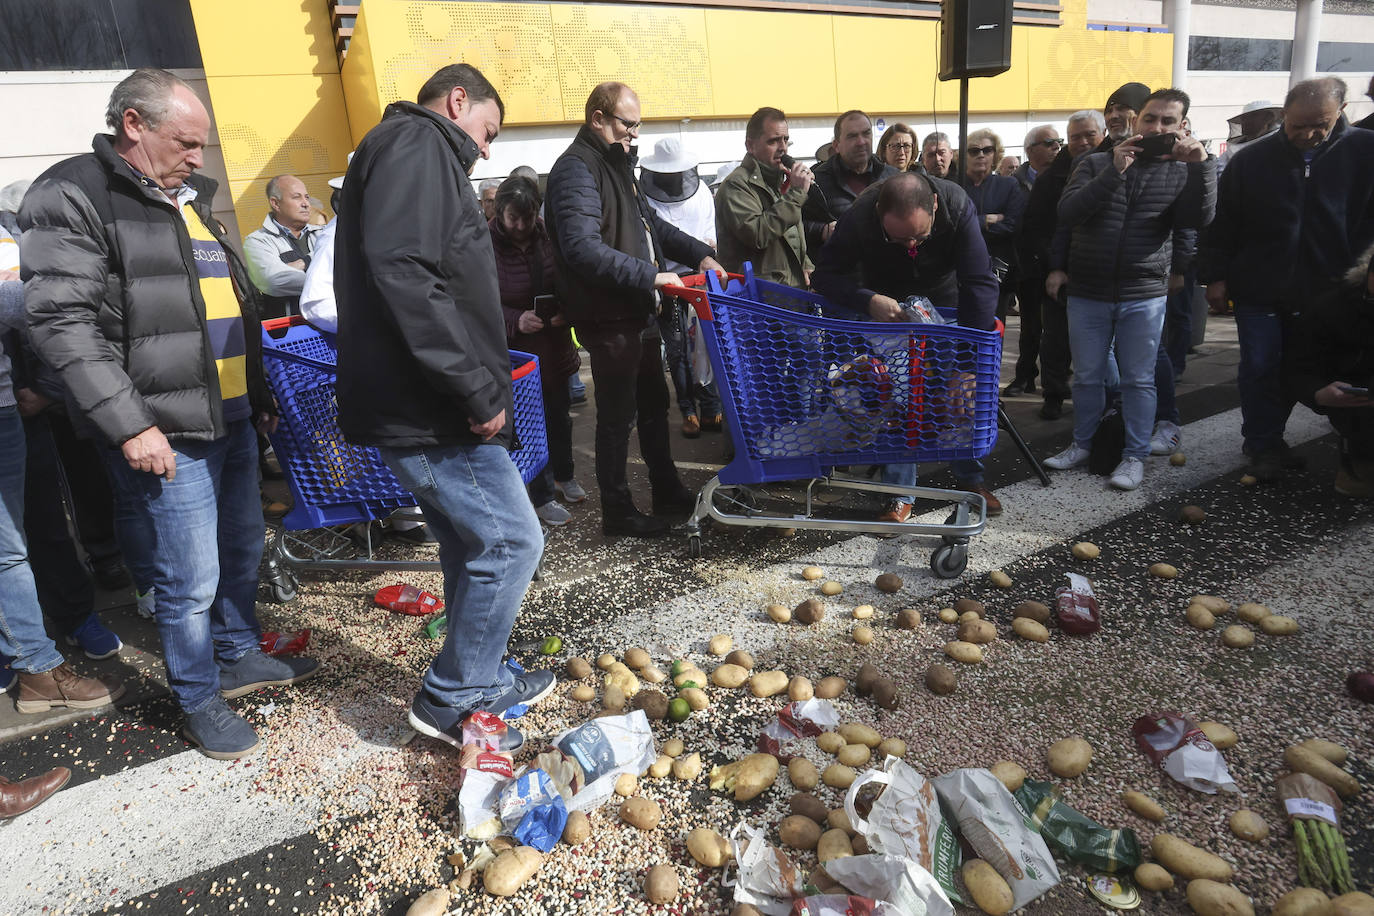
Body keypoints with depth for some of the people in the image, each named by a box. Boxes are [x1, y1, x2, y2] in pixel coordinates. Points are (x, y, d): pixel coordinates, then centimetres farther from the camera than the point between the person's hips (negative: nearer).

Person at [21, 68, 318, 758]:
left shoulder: (190, 199, 17)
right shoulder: (73, 197, -9)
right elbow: (61, 324, -17)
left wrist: (259, 395, 22)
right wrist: (129, 425, -21)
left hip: (233, 418, 8)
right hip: (166, 436, -8)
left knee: (243, 551, 19)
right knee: (191, 582, 0)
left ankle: (239, 657, 38)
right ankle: (199, 701, 20)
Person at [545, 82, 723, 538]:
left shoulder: (616, 164, 16)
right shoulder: (576, 171, -17)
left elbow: (651, 223, 24)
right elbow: (584, 249, -30)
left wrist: (699, 253, 11)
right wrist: (650, 276, -32)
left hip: (639, 313, 10)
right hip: (609, 320, -10)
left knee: (654, 404, 19)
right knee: (618, 417, 1)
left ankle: (668, 492, 34)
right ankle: (617, 512, 16)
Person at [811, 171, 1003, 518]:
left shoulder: (958, 206, -32)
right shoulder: (860, 217, -32)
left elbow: (981, 282, -31)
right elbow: (824, 275, -24)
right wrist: (868, 300, -42)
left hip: (945, 303, 1)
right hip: (887, 306, -1)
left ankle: (970, 478, 22)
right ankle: (901, 492, 2)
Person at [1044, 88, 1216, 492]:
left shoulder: (1181, 172, 6)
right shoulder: (1096, 164, 3)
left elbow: (1199, 219, -10)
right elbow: (1067, 215, -13)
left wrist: (1201, 165, -21)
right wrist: (1114, 172, -21)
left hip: (1144, 296, 0)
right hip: (1087, 294, 0)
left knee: (1139, 380, 4)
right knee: (1087, 376, 10)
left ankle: (1135, 455, 15)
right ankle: (1082, 444, 26)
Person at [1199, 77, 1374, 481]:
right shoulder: (1253, 159, -2)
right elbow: (1222, 224, 1)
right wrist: (1215, 276, -2)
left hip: (1322, 292, 1)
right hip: (1258, 290, -1)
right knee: (1259, 369, 2)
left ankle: (1268, 440, 25)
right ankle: (1264, 447, 14)